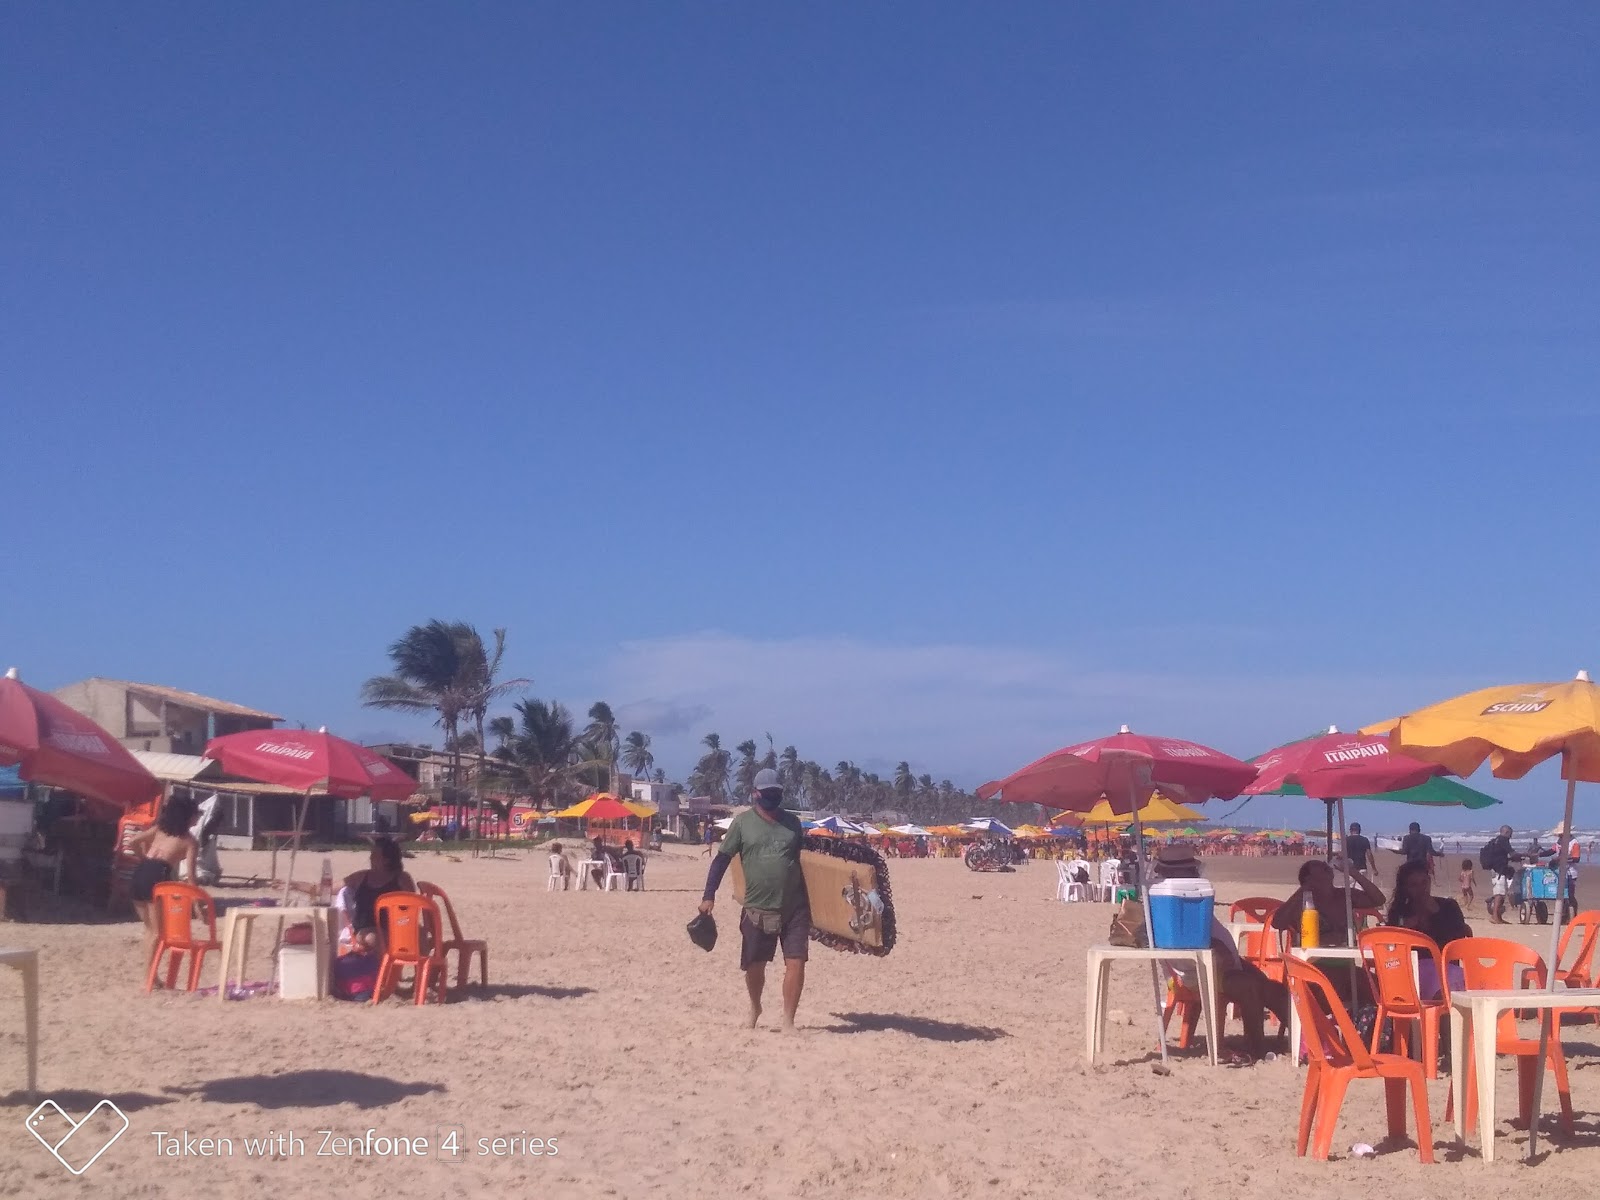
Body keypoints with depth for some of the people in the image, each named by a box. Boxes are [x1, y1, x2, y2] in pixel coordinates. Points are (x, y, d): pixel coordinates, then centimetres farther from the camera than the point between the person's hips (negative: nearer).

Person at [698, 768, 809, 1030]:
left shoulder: (792, 822, 8)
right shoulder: (743, 822, 0)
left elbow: (807, 859, 17)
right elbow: (722, 858, 0)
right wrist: (708, 895, -8)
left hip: (794, 908, 1)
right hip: (757, 910, -1)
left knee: (796, 963, -8)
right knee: (754, 966, 9)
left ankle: (788, 1020, -1)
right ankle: (755, 1009, 37)